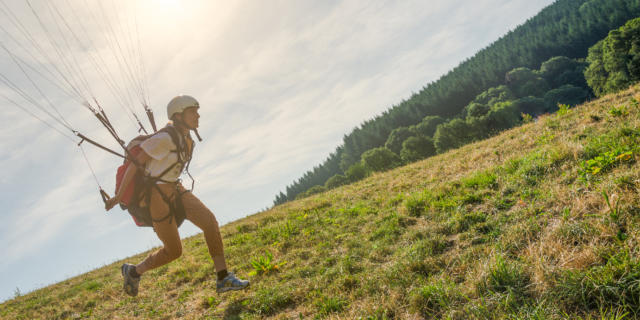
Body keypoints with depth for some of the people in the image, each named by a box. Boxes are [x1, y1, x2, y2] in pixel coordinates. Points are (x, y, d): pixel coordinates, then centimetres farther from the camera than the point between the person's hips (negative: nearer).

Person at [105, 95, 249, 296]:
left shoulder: (186, 139, 6)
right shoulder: (165, 138, -20)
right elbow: (136, 162, -14)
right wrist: (119, 195, -10)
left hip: (175, 190, 7)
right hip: (158, 196, -7)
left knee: (209, 220, -14)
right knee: (173, 252, 3)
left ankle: (223, 279, -10)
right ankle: (133, 271, 29)